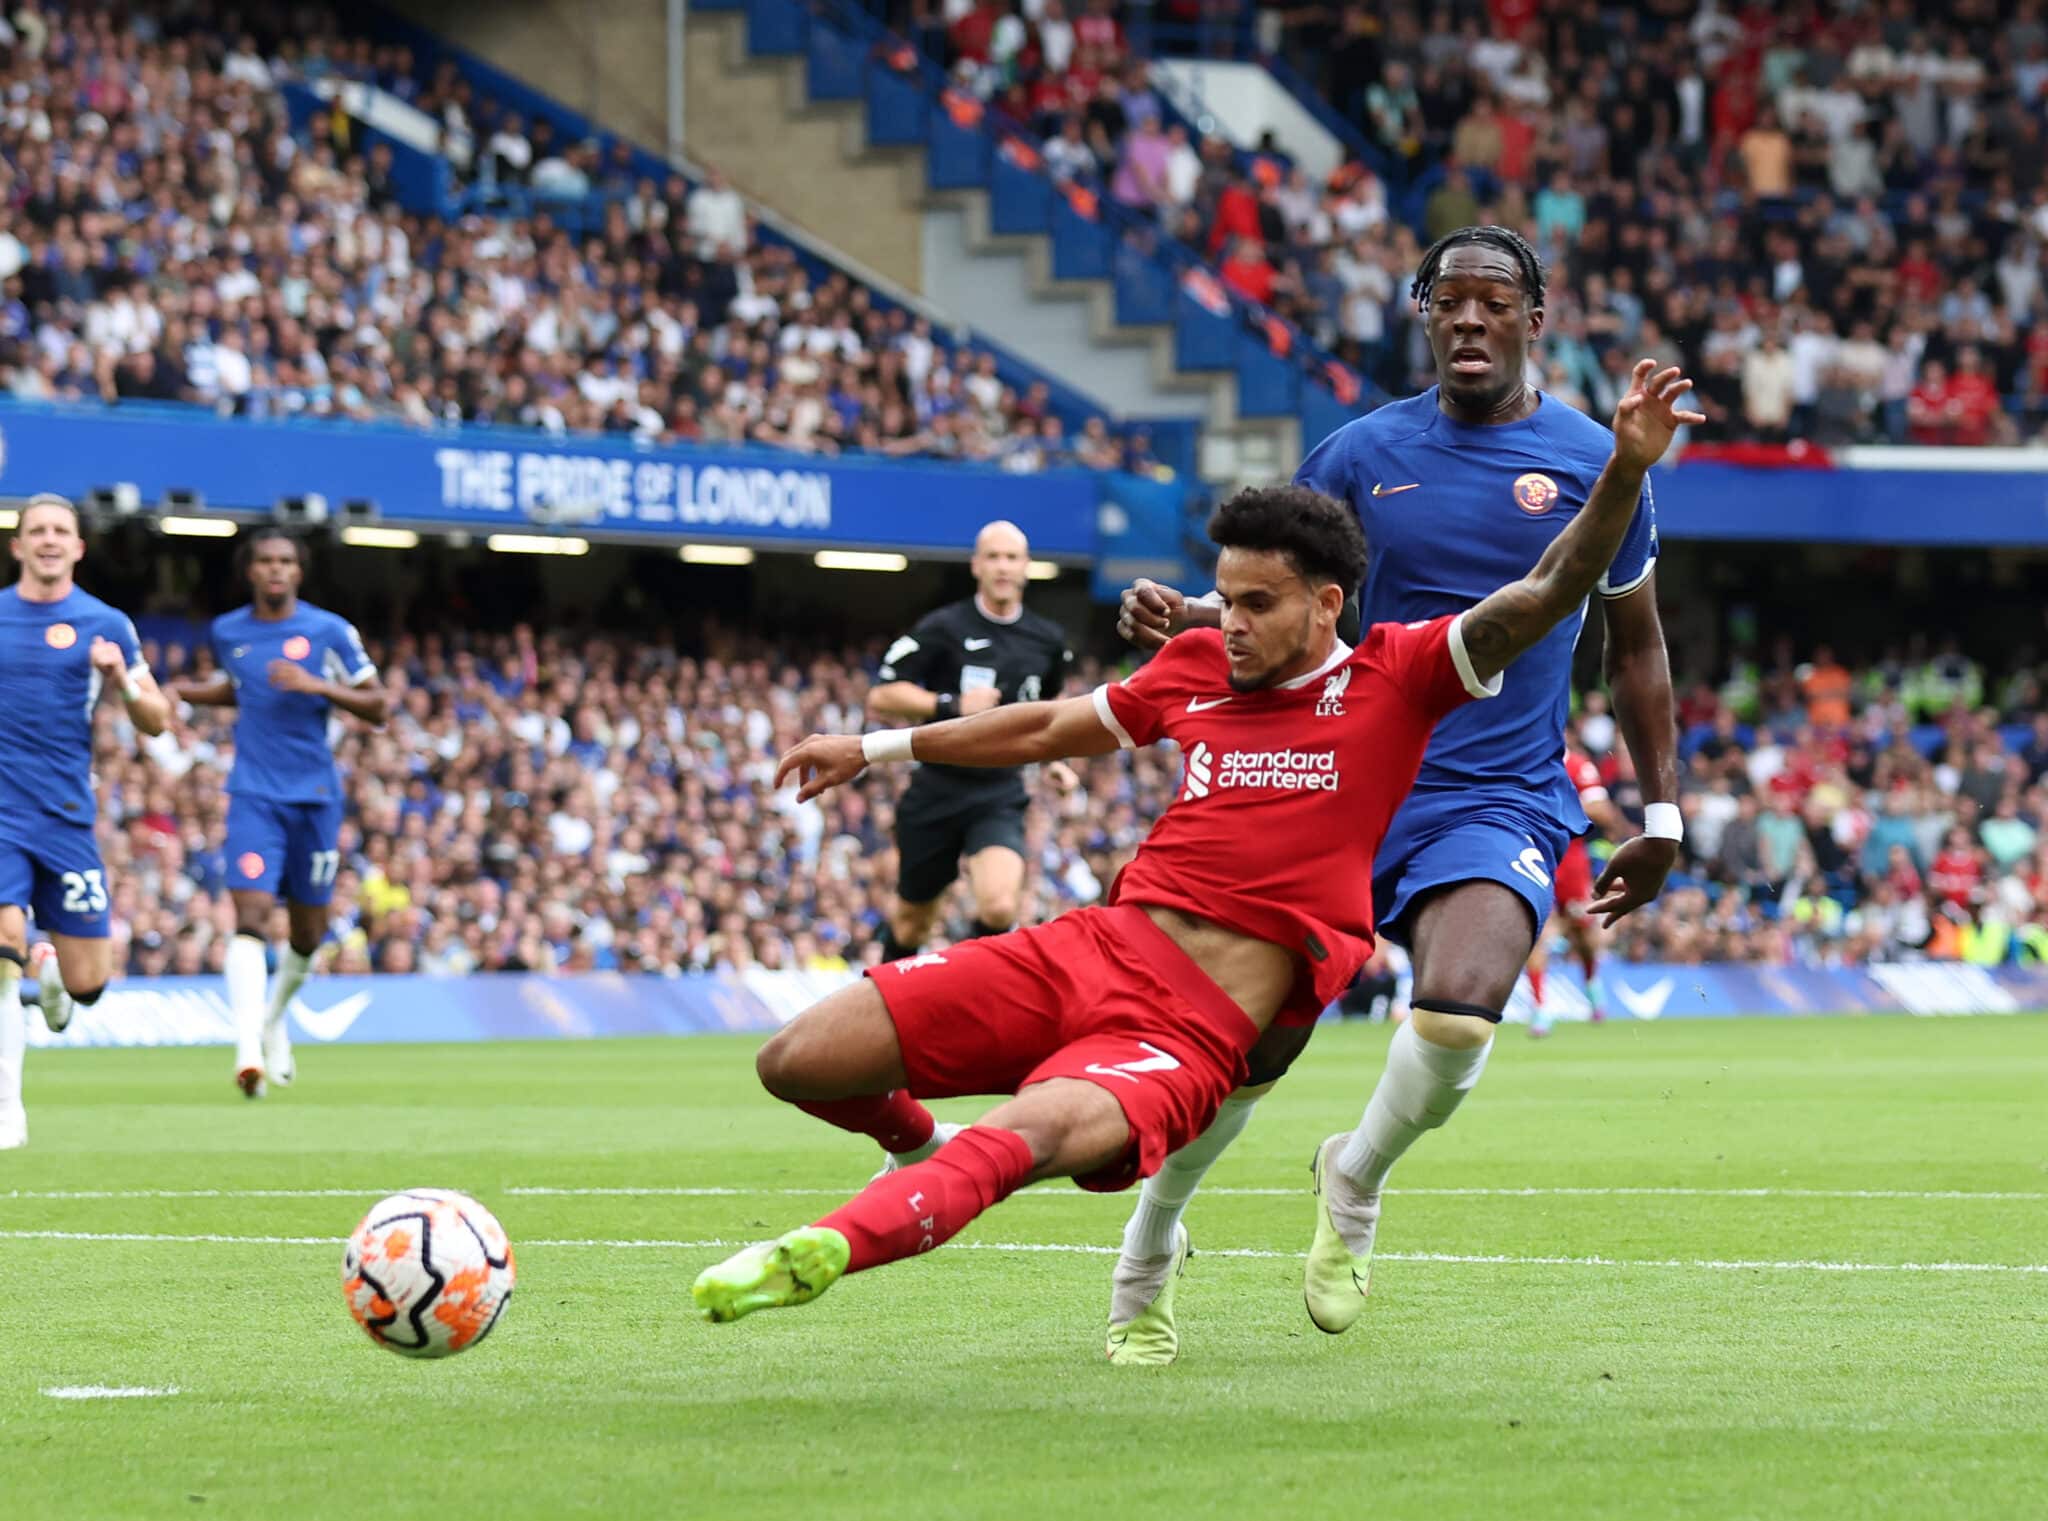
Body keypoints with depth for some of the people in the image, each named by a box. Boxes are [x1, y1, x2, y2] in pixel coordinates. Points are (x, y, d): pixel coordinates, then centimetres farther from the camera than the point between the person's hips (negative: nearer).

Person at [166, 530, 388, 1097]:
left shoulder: (330, 631, -2)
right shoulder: (227, 632, 7)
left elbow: (378, 708, -1)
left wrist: (318, 686, -16)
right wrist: (178, 690, 13)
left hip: (315, 796, 0)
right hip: (254, 795, 0)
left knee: (307, 933, 10)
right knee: (251, 916, -19)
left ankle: (274, 1019, 40)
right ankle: (249, 1050, -26)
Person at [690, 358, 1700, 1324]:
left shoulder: (1397, 678, 1)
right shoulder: (1194, 669, 14)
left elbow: (1547, 595, -9)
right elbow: (1049, 729, 29)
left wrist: (1626, 469, -23)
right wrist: (875, 748, 34)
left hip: (1192, 1030, -6)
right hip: (1086, 951, 6)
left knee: (1031, 1134, -38)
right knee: (795, 1064, 0)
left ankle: (818, 1253, -47)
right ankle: (919, 1144, 32)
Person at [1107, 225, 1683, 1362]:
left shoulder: (1595, 462, 3)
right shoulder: (1363, 454, 4)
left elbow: (1634, 645, 15)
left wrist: (1660, 815, 13)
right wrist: (1181, 617, -11)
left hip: (1504, 804, -1)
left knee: (1458, 1012, -29)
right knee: (1249, 1042, -8)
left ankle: (1356, 1182, 4)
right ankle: (1146, 1259, 19)